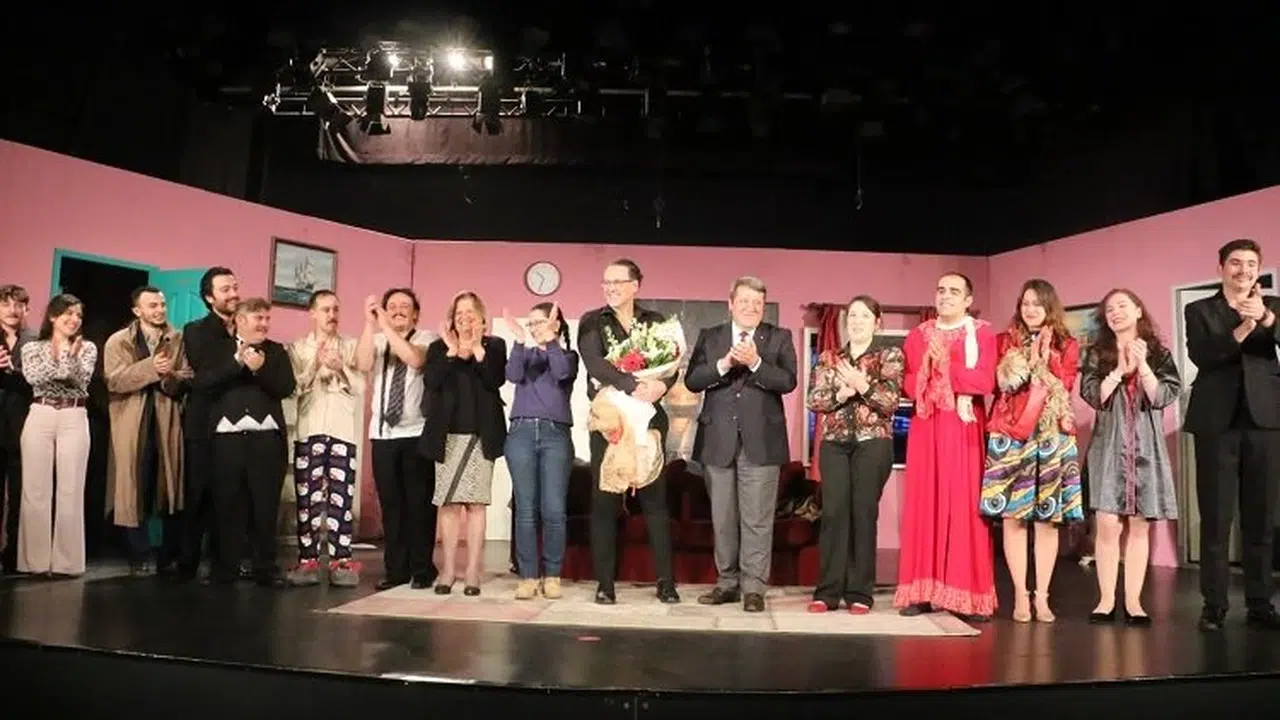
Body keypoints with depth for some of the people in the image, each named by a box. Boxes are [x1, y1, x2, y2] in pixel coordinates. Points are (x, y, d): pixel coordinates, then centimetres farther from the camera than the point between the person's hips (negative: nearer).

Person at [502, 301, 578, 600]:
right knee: (525, 509, -2)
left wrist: (550, 340, -19)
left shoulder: (568, 354, 12)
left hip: (555, 434, -1)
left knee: (553, 510, -6)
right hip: (521, 433, 2)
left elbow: (562, 373, -11)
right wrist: (520, 341, -18)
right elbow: (513, 375, -5)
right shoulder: (526, 354, 16)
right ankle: (528, 575, 4)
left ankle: (552, 575, 5)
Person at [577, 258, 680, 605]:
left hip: (648, 418, 1)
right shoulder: (592, 323, 4)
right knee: (604, 500, 0)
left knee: (655, 497, 1)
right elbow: (595, 363, -13)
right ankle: (605, 582, 7)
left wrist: (660, 385, -25)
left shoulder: (655, 321, 9)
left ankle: (666, 580, 7)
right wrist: (634, 384, -27)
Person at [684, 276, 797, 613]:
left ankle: (753, 587, 6)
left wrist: (755, 363, -22)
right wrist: (723, 365, -16)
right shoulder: (709, 337, 10)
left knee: (757, 519, -2)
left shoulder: (779, 338, 5)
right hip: (719, 440, 2)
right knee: (722, 518, 10)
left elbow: (788, 382, -8)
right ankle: (727, 582, 22)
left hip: (761, 440, -2)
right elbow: (692, 381, -1)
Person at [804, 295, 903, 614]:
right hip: (834, 443, 2)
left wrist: (862, 385, -18)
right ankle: (828, 590, 2)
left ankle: (860, 593, 5)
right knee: (834, 513, -4)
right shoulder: (829, 358, 14)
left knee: (864, 514, -2)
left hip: (873, 443, -2)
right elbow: (812, 399, 3)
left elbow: (891, 402, -5)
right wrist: (840, 393, -13)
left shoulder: (890, 355, 6)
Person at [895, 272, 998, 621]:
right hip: (927, 427, 3)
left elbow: (985, 382, -7)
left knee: (965, 505, -5)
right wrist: (957, 390, -8)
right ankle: (924, 591, 2)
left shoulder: (983, 333, 5)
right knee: (925, 504, 0)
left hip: (965, 429, -2)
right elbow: (910, 384, 4)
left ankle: (969, 594, -2)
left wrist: (944, 365, -11)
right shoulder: (918, 335, 14)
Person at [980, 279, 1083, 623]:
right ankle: (1020, 595, 3)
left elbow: (1064, 388, -1)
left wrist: (1045, 358, -8)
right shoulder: (1004, 341, 11)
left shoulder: (1067, 346, 11)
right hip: (1010, 434, -1)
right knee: (1012, 516, -3)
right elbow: (1001, 385, 0)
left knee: (1048, 517, 0)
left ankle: (1042, 595, 7)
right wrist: (1030, 360, -9)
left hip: (1052, 436, 1)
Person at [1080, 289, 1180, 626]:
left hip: (1146, 447, 1)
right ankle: (1106, 599, 1)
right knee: (1108, 524, -7)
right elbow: (1092, 395, -5)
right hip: (1109, 446, -1)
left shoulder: (1158, 352, 8)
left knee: (1139, 526, 2)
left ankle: (1133, 601, 8)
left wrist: (1142, 365, -12)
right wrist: (1120, 370, -10)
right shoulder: (1097, 354, 7)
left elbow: (1165, 397, -4)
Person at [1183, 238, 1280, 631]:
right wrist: (1240, 331, -22)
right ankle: (1214, 605, 4)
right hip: (1217, 421, -2)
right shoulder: (1198, 310, 9)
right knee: (1215, 518, 0)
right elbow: (1200, 356, -8)